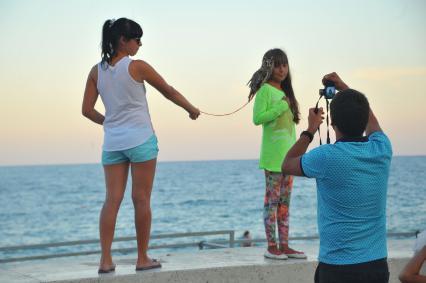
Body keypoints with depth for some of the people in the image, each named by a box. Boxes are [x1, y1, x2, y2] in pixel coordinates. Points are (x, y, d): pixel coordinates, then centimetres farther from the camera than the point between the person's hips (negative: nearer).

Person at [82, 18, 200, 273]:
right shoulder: (137, 67, -8)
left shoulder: (97, 71, 5)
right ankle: (143, 259, 9)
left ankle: (106, 260, -2)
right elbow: (169, 91, 3)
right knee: (142, 200, 3)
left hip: (112, 142, 4)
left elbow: (87, 110, 4)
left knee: (112, 200, 3)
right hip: (141, 140, -4)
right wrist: (192, 109, 18)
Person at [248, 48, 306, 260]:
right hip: (273, 154, -8)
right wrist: (281, 107, -18)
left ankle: (284, 245, 12)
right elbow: (257, 118, -16)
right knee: (272, 199, -5)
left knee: (285, 201, 8)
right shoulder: (265, 90, -7)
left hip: (288, 154, 8)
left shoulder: (284, 91, 18)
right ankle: (271, 246, -2)